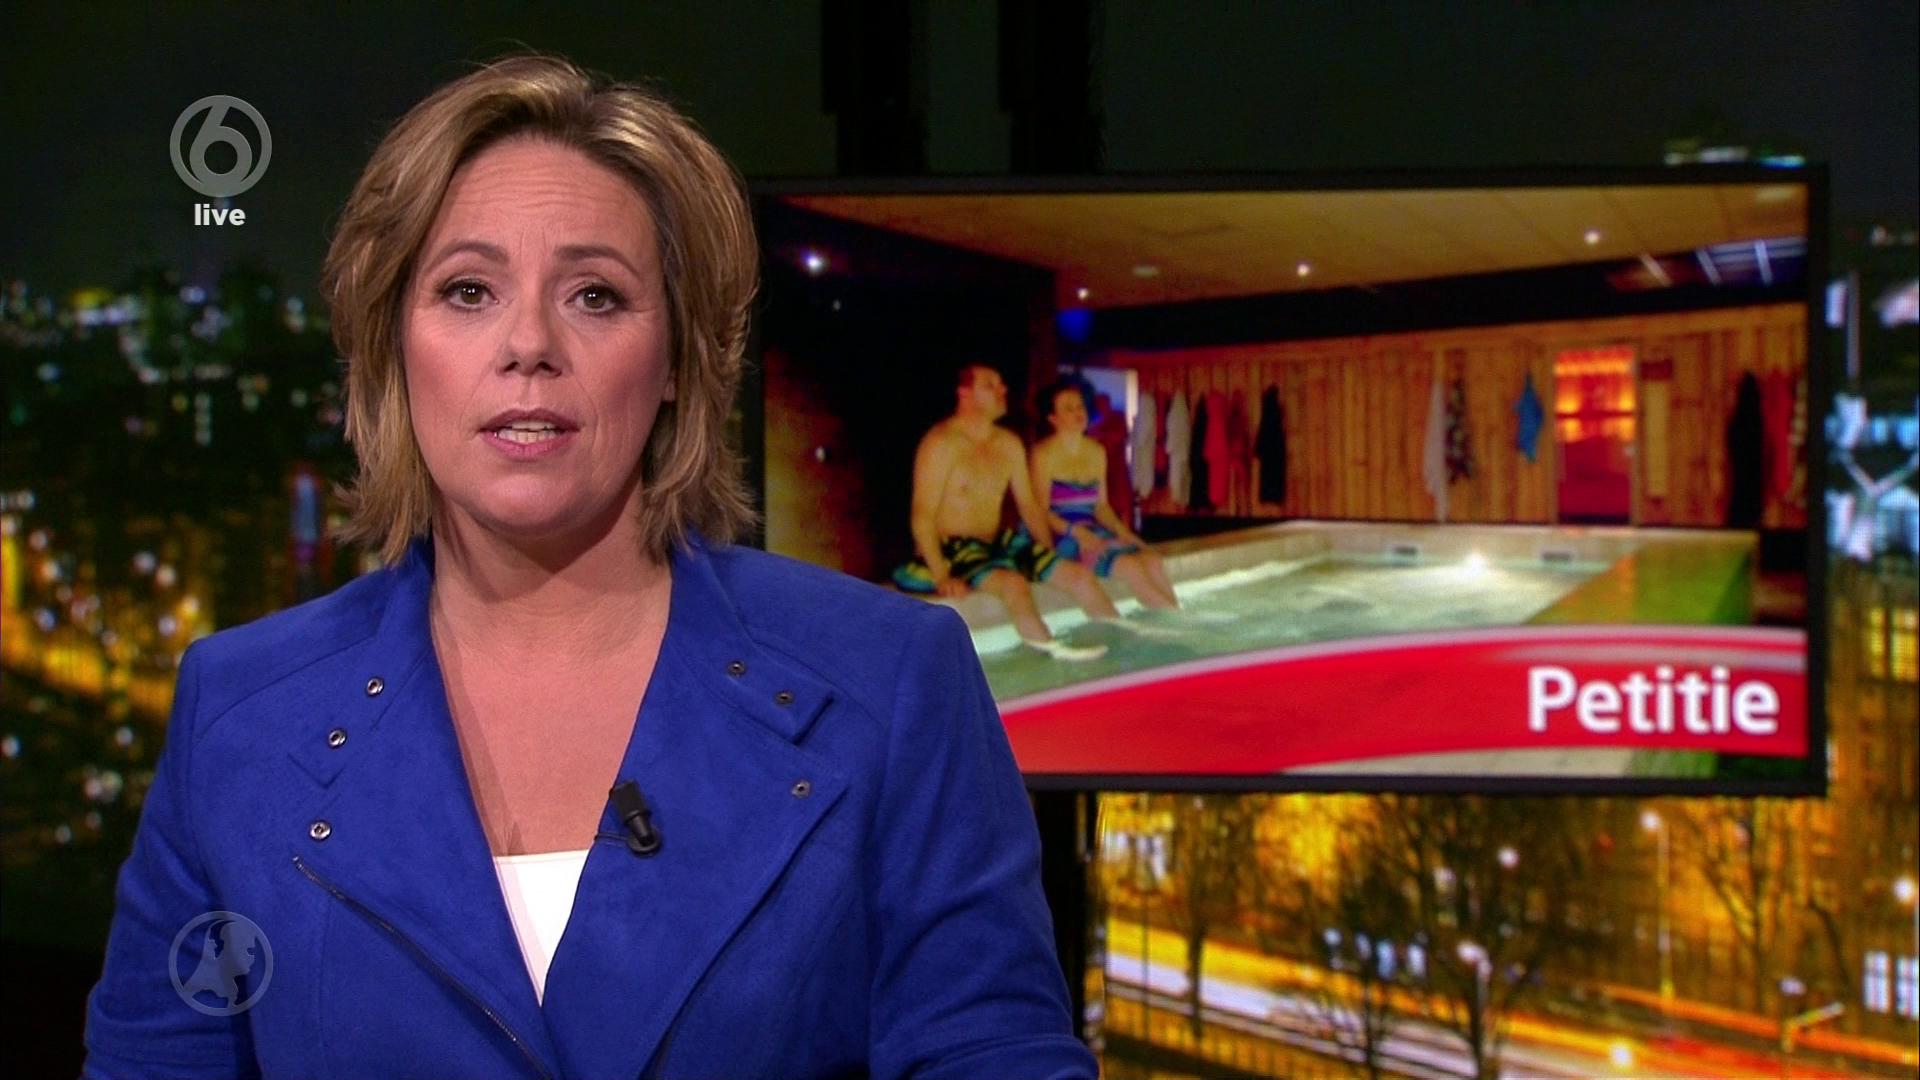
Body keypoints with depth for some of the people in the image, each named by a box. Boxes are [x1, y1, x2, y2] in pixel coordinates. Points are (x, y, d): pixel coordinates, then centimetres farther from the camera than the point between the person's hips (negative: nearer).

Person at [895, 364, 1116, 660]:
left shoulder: (1010, 444, 11)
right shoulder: (941, 443, -12)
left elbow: (1029, 506, 18)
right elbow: (922, 516, -16)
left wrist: (1050, 561, 8)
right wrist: (941, 577, -26)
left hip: (997, 544, 7)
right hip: (953, 549, -7)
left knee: (1079, 574, -5)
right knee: (1013, 582, -36)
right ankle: (1053, 650, -36)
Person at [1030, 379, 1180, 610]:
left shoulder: (1097, 452, 13)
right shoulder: (1043, 454, -7)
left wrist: (1122, 532, -1)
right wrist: (1076, 532, -23)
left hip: (1092, 532, 7)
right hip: (1061, 537, -7)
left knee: (1152, 561, -18)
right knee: (1130, 566, -24)